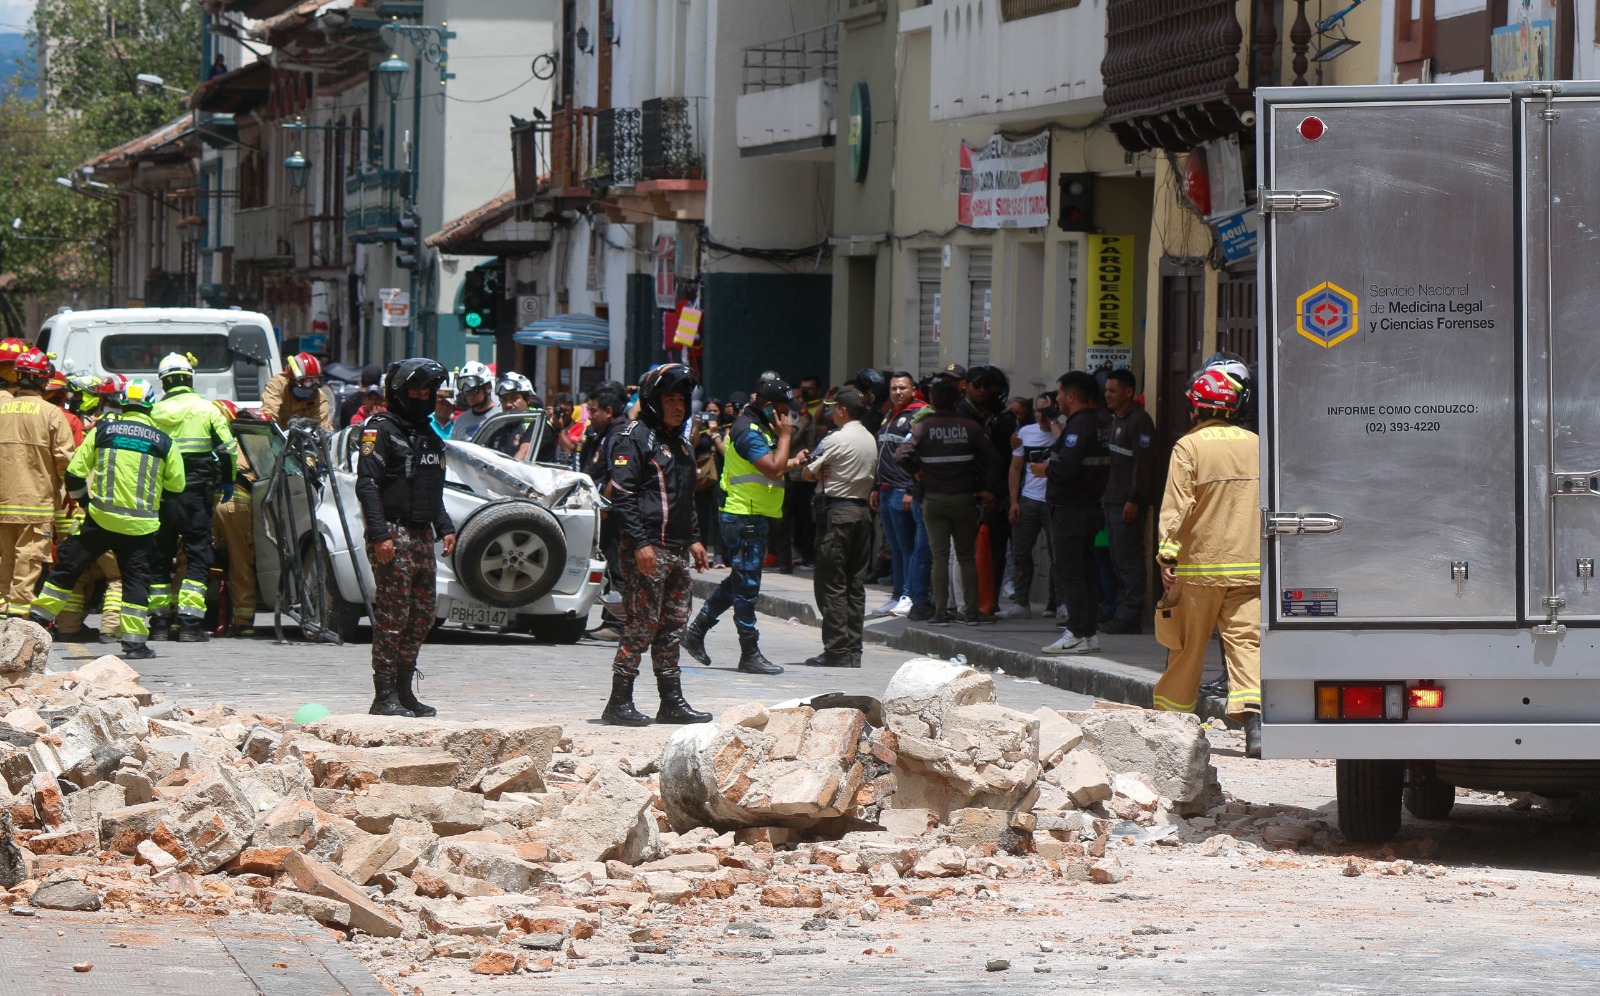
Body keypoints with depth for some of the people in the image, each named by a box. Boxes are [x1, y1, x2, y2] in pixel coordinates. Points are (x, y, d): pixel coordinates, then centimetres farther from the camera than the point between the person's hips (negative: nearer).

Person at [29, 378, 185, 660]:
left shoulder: (102, 432, 0)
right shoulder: (164, 442, 1)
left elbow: (74, 472, 3)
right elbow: (175, 485, 7)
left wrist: (81, 497, 20)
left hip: (100, 519, 0)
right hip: (140, 526, 0)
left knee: (67, 567, 11)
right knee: (137, 579, 6)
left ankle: (38, 619, 15)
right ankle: (135, 641, 1)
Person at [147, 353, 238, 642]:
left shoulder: (153, 413, 3)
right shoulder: (206, 410, -2)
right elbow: (227, 448, -4)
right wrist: (227, 481, 10)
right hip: (196, 493, -2)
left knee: (160, 556, 11)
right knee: (198, 556, 2)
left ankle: (159, 623, 11)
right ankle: (189, 624, -7)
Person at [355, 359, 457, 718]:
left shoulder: (428, 435, 20)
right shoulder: (381, 429, -7)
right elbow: (367, 484, -14)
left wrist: (444, 527, 16)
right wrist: (380, 535, -21)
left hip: (422, 536, 9)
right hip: (393, 536, -9)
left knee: (423, 613, 9)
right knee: (392, 616, -9)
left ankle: (404, 691, 17)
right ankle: (384, 697, -8)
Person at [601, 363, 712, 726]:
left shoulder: (679, 443, 20)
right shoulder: (635, 438, -8)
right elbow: (622, 495, -14)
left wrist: (693, 538, 20)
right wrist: (640, 543, -20)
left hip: (676, 550, 9)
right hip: (646, 549, -9)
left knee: (674, 625, 10)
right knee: (642, 625, -8)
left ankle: (672, 701, 15)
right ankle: (619, 702, -4)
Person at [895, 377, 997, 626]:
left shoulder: (923, 426, -6)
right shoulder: (970, 427, -3)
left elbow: (902, 454, -15)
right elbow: (990, 456, -6)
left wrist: (916, 472, 2)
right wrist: (983, 487, 5)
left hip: (934, 499, -1)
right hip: (965, 498, 1)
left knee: (940, 557, 3)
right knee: (967, 557, 9)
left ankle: (941, 612, -1)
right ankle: (971, 611, 6)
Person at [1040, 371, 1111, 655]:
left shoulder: (1079, 425, -16)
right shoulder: (1100, 422, 13)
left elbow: (1068, 467, -25)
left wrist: (1046, 470, -6)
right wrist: (1052, 465, 14)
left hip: (1069, 509, -10)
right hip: (1090, 505, 10)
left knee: (1069, 570, -7)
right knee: (1087, 570, 12)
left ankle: (1078, 634, -8)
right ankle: (1091, 632, 15)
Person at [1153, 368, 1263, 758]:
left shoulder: (1189, 447, -5)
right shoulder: (1257, 445, 6)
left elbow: (1176, 508, -12)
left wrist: (1167, 557, -12)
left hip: (1200, 565, -2)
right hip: (1250, 566, 2)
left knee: (1187, 648, 9)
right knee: (1247, 641, -3)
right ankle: (1253, 717, -22)